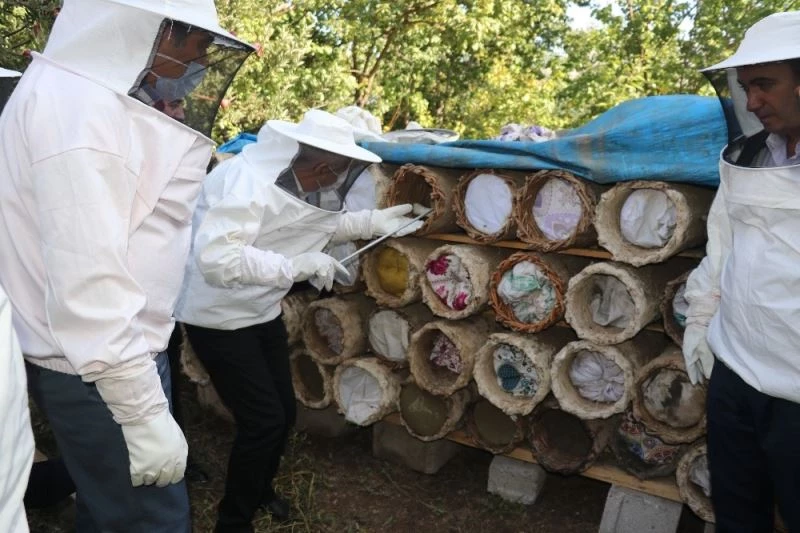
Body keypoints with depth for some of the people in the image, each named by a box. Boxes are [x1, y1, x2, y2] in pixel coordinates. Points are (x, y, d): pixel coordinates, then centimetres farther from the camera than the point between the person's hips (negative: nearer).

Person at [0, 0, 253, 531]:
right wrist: (146, 415, -26)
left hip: (110, 351, 10)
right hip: (96, 367, -10)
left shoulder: (94, 93, 10)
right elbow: (88, 286, -29)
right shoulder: (78, 105, -23)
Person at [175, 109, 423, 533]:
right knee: (264, 420, -7)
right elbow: (216, 259, -40)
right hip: (219, 318, -8)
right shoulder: (246, 180, -31)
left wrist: (373, 222, 7)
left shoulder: (299, 183, -3)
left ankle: (259, 488, 42)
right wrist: (298, 265, -37)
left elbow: (321, 223, 16)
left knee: (283, 412, 15)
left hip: (262, 312, 9)